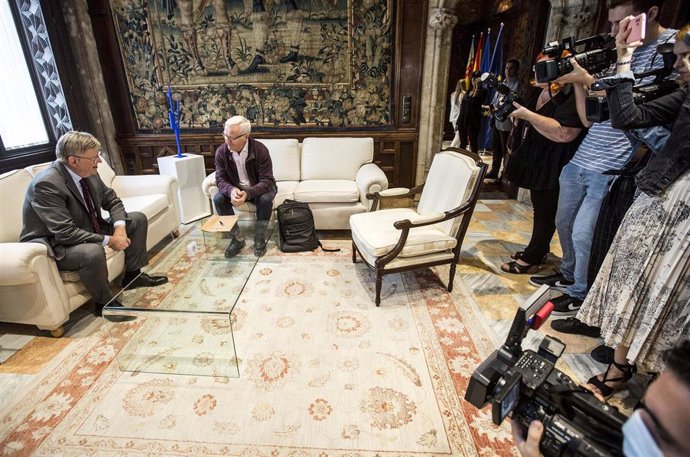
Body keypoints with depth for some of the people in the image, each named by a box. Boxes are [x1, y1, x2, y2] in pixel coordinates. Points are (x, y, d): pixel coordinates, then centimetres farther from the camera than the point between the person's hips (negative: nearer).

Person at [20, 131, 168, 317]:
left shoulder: (89, 173, -7)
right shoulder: (46, 184, -28)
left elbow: (112, 201, 5)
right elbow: (66, 233, -32)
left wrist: (119, 227, -13)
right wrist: (109, 240, -28)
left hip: (87, 230, 8)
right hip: (55, 245, -8)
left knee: (138, 219, 4)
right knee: (93, 251, -39)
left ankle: (133, 275, 13)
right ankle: (104, 303, -12)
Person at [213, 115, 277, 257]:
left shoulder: (260, 150, -24)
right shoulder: (221, 151, -14)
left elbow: (266, 180, -27)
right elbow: (220, 179, -12)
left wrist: (248, 194, -45)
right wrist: (231, 190, -38)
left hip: (259, 188, -3)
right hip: (235, 188, 3)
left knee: (265, 199, -34)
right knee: (218, 199, -23)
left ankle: (259, 238, -14)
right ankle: (236, 239, -11)